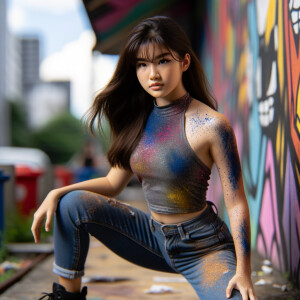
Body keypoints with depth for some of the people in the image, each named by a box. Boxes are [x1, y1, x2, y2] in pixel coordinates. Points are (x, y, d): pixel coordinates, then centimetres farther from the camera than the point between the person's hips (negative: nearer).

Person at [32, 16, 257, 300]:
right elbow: (113, 183, 10)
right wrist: (57, 193, -5)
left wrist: (243, 271, -20)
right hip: (154, 236, 5)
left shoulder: (210, 125, -17)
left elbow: (236, 202, -15)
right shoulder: (140, 120, 3)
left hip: (203, 247, -5)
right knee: (73, 204, -8)